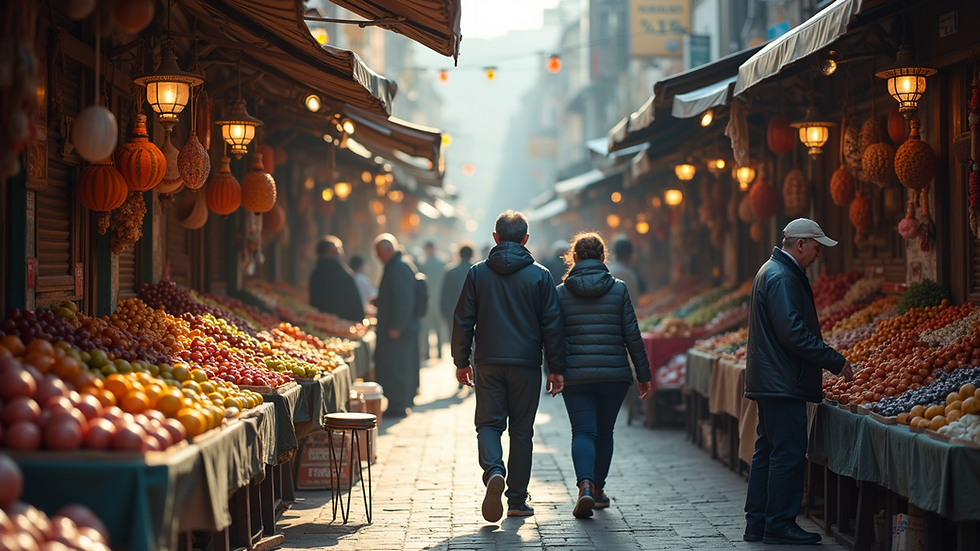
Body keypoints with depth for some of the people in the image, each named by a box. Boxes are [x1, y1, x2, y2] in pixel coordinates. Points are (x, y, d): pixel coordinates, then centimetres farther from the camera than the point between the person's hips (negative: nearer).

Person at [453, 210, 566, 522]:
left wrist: (461, 362, 11)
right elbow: (552, 325, -1)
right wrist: (556, 368, 4)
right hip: (526, 365, 0)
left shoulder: (477, 273, 2)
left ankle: (494, 471, -22)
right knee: (521, 431, 8)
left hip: (488, 364, 0)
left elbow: (463, 321, 2)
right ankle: (517, 500, 10)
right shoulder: (539, 276, -1)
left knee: (488, 424, 8)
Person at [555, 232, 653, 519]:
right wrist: (644, 373, 6)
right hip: (614, 374, 1)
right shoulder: (618, 289, -1)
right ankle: (598, 488, 28)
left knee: (583, 431, -1)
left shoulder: (561, 292, -1)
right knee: (604, 432, 17)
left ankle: (585, 485, -24)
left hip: (575, 375, -1)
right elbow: (632, 335, -1)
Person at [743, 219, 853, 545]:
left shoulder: (771, 271, 18)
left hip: (770, 380, 11)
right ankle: (780, 525, -2)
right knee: (789, 453, -6)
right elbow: (793, 333, -23)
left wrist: (828, 360, 19)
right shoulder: (783, 277, -16)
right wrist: (835, 362, -17)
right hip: (784, 382, -11)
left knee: (768, 451, 14)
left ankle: (757, 523, 18)